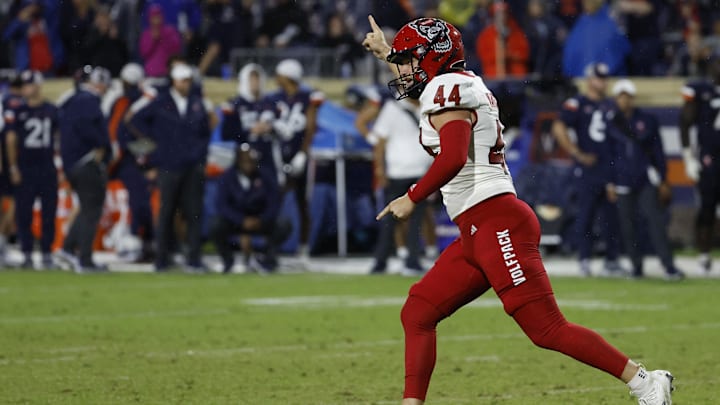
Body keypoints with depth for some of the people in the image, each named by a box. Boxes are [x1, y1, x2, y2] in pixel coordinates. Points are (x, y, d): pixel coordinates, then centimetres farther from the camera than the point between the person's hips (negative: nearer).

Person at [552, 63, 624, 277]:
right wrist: (578, 154, -13)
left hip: (611, 169, 5)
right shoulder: (577, 104, -2)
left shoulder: (609, 106, 16)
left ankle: (611, 259, 13)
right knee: (585, 216, -2)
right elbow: (559, 128, -11)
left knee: (612, 216, 6)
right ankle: (584, 260, 3)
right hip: (588, 170, -5)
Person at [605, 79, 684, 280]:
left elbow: (657, 151, 10)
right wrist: (609, 184, 2)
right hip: (622, 179, 0)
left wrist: (663, 181, 7)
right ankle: (636, 266, 13)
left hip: (646, 178, 0)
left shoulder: (647, 121, 6)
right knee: (627, 224, 2)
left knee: (655, 220, -10)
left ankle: (668, 265, -13)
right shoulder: (609, 122, 4)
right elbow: (606, 154, 7)